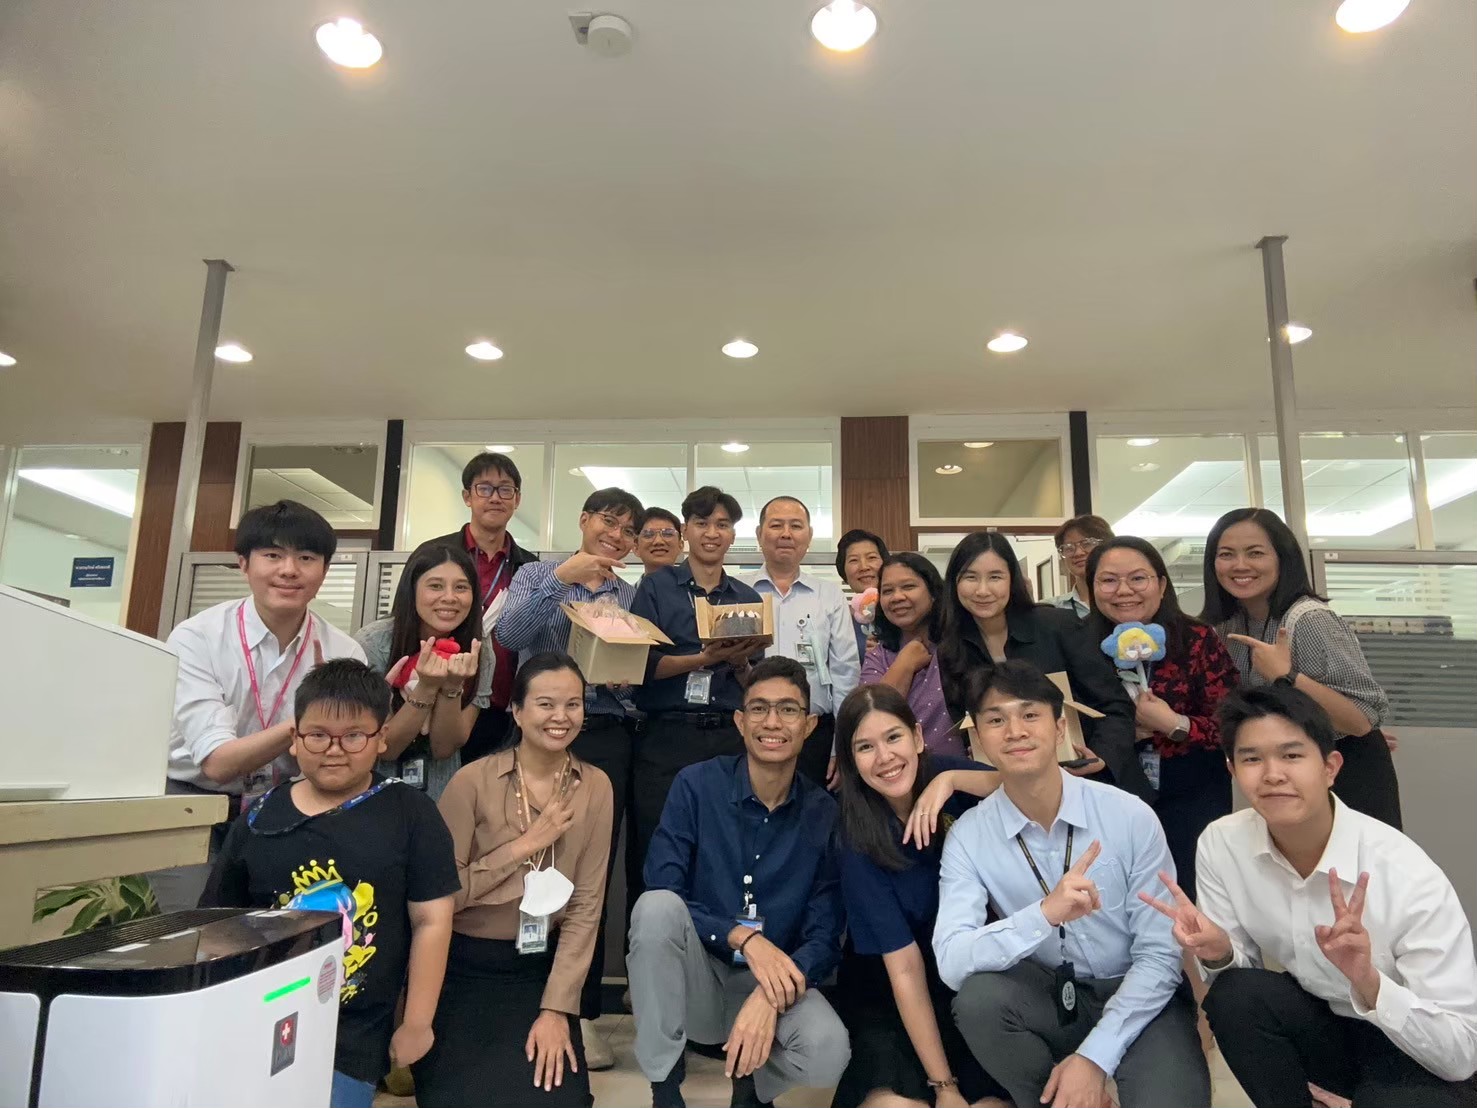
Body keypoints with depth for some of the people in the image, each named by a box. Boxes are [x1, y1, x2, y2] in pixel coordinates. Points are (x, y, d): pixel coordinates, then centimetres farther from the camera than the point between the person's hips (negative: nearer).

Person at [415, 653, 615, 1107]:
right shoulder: (474, 781, -13)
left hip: (540, 967, 2)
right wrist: (526, 844, -18)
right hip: (462, 967, -2)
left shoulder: (594, 787, -4)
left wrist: (557, 1007, -10)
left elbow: (586, 905, -5)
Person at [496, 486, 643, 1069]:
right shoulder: (538, 573, 5)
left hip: (606, 740, 2)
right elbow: (509, 635, -12)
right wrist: (561, 578, -19)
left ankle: (581, 1009, 15)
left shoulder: (632, 596, 13)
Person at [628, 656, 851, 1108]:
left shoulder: (825, 814, -6)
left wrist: (771, 998, -27)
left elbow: (824, 938, -8)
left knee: (828, 1051, -31)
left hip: (775, 980, 1)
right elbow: (661, 895, -15)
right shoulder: (696, 785, -10)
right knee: (658, 905, -31)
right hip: (694, 981, 0)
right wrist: (744, 938, -28)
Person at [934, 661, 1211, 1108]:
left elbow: (1160, 955, -11)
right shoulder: (968, 836, -13)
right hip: (1046, 997, 2)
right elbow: (950, 961, -24)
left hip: (1136, 998, -2)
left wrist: (1095, 1056, -20)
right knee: (977, 998, -28)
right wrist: (1045, 913, -40)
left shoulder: (1130, 816, -15)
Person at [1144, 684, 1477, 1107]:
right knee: (1233, 995, -26)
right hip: (1323, 1028, 4)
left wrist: (1367, 981, -41)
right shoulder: (1221, 844, -16)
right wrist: (1218, 953, -26)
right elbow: (1238, 966, -4)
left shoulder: (1410, 878, -27)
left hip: (1423, 1059, -3)